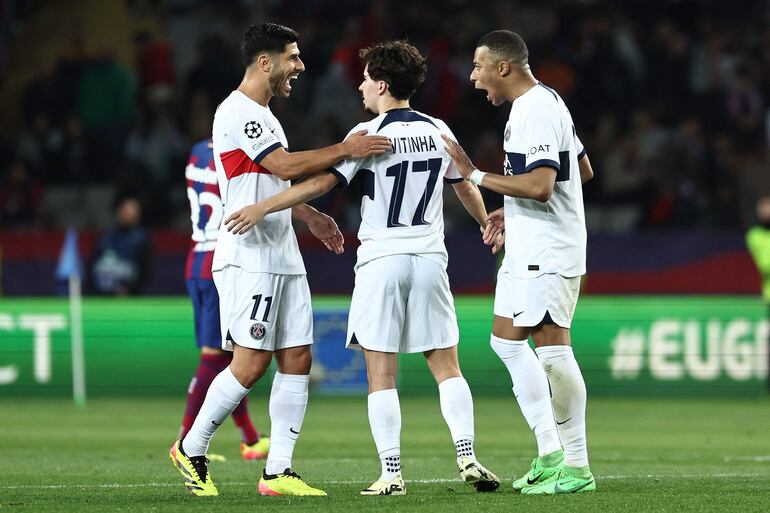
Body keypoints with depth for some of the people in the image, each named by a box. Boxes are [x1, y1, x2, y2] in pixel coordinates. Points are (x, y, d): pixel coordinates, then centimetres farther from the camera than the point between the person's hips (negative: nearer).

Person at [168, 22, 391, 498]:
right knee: (251, 364, -10)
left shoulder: (264, 115, 19)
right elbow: (285, 166, -21)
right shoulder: (237, 112, -13)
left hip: (283, 257, 10)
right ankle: (191, 450, 5)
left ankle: (278, 471, 3)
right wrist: (345, 149, -19)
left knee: (297, 359, 3)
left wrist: (312, 217, 26)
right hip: (248, 258, -10)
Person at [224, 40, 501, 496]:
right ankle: (468, 457, -3)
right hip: (430, 258, 4)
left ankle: (391, 473, -6)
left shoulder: (368, 134, -8)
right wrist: (485, 223, 39)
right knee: (447, 368, 8)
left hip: (381, 261, -4)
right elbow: (467, 188, 19)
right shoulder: (437, 130, 7)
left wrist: (262, 208, -16)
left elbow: (321, 182, -16)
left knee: (381, 374, -1)